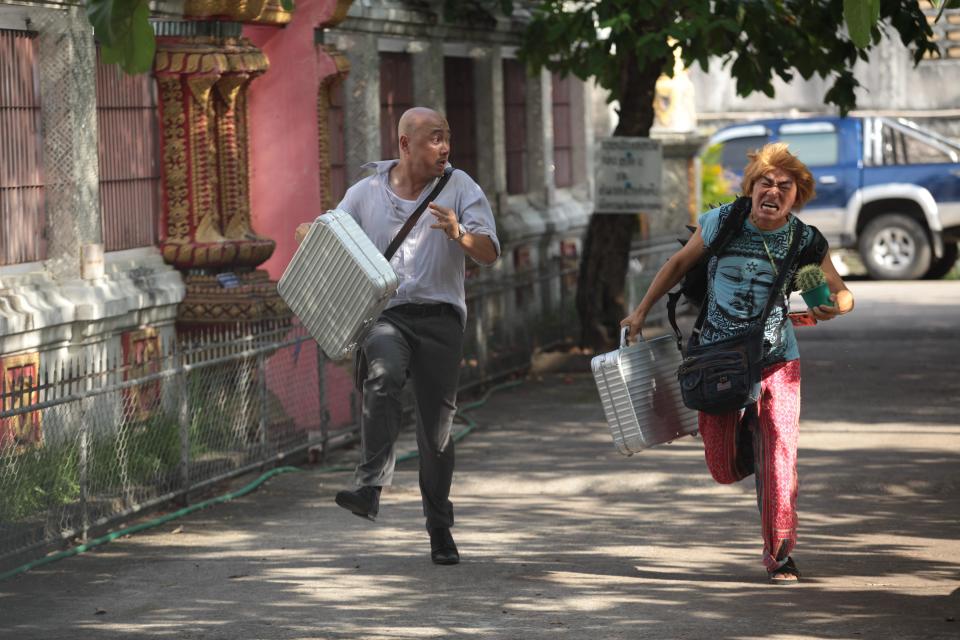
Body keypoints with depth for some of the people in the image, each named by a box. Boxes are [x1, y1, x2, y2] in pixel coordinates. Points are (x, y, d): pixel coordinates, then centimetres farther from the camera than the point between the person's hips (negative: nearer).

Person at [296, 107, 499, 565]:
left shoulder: (459, 188, 8)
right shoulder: (366, 193, 10)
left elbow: (489, 253, 0)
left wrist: (458, 233, -21)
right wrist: (310, 237, -10)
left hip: (439, 316, 1)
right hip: (385, 313, -1)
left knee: (437, 426, 3)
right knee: (383, 376, -33)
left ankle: (440, 528, 20)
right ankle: (370, 488, -38)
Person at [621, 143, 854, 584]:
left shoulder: (806, 242, -7)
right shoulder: (721, 223, -7)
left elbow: (842, 293, 0)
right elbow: (679, 264, 8)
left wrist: (834, 306, -25)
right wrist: (642, 311, 12)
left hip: (776, 362, -1)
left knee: (779, 459, -11)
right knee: (724, 469, 5)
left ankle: (779, 554, 3)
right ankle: (746, 437, 42)